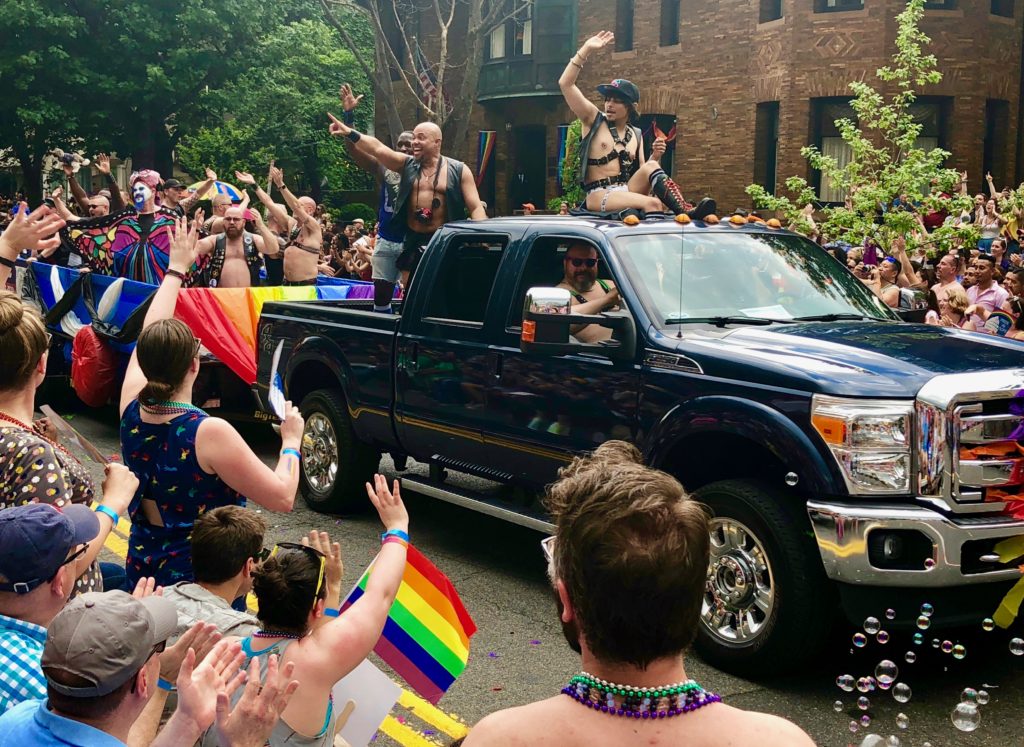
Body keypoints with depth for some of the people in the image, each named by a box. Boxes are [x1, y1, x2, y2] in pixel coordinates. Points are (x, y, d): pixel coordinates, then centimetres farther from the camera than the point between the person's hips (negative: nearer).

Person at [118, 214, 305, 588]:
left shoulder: (132, 411, -9)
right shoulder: (209, 432, -26)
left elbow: (150, 337, 8)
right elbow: (282, 497, -22)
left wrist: (176, 269, 18)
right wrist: (291, 442, -5)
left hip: (142, 572, 6)